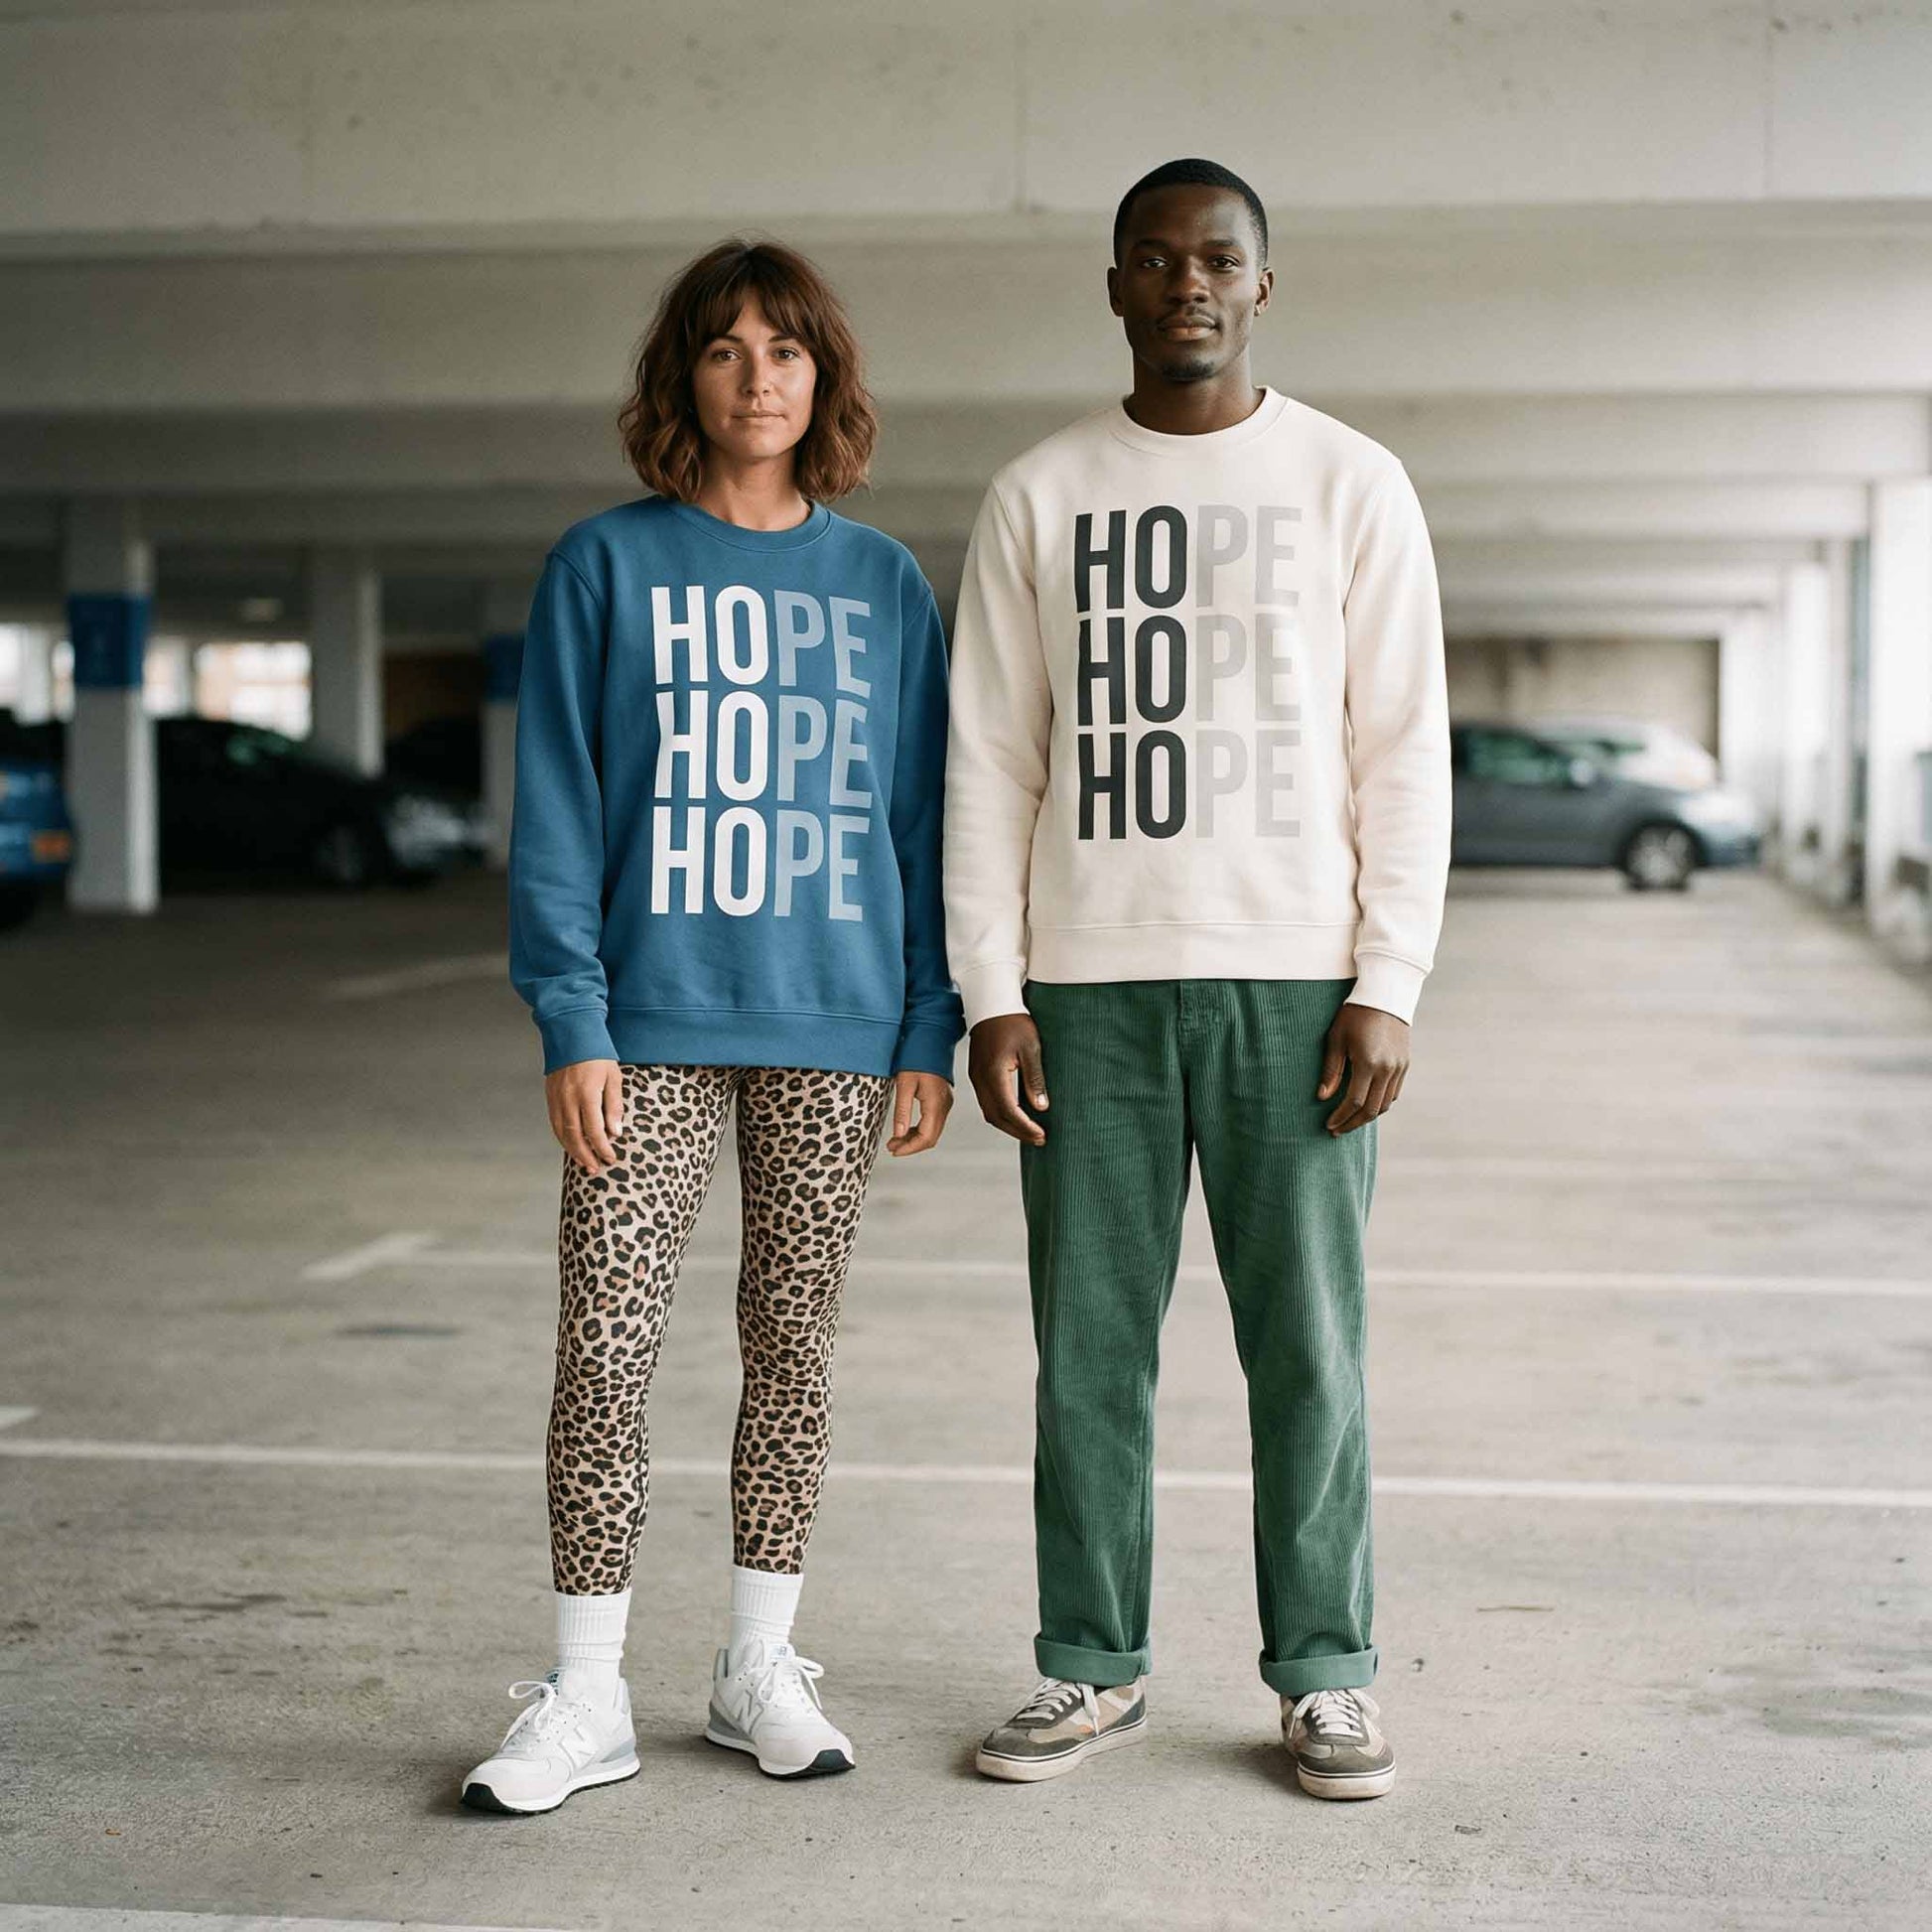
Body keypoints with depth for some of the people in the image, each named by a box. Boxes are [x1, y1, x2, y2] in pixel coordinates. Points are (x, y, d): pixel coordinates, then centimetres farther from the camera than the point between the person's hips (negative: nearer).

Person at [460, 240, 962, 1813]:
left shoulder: (884, 583, 8)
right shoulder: (608, 568, 2)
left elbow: (923, 817, 8)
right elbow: (559, 812, -1)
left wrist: (930, 1033, 2)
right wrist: (573, 1021, -9)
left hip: (838, 1030, 2)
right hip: (654, 1024, -2)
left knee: (795, 1345, 9)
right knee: (606, 1348, -4)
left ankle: (762, 1666, 22)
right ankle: (587, 1696, 8)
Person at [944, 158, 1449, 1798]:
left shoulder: (1353, 487, 5)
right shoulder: (1036, 498, 9)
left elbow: (1406, 754, 2)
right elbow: (990, 765, 7)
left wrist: (1387, 989, -7)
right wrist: (991, 997, -1)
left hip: (1294, 977, -1)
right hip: (1089, 984, 1)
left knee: (1307, 1340, 2)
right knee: (1090, 1340, 5)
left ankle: (1326, 1677, 13)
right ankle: (1096, 1668, 17)